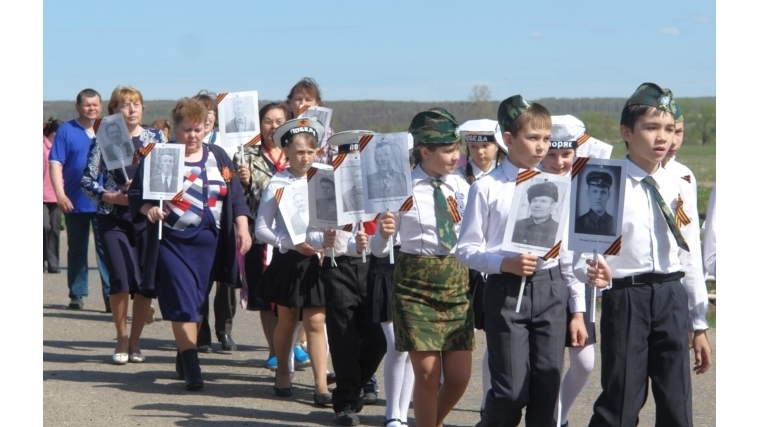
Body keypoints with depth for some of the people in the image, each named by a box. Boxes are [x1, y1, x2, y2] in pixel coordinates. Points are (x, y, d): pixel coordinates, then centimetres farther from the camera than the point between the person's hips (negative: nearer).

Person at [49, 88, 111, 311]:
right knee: (77, 250, 9)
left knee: (106, 248, -4)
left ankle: (111, 294, -3)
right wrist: (60, 194, -15)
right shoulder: (66, 130, 0)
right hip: (75, 202, -1)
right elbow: (56, 164, -5)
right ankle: (77, 294, 16)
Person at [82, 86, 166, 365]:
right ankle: (121, 340, 6)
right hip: (113, 219, -2)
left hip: (147, 217, 2)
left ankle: (134, 342, 15)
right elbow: (87, 180, 1)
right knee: (121, 279, -13)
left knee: (147, 282, 0)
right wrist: (112, 197, -13)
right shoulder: (104, 140, 2)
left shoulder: (156, 138, 7)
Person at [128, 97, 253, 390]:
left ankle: (184, 359, 24)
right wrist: (148, 209, -22)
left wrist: (242, 228, -2)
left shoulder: (218, 157, 9)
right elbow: (136, 194, -2)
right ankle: (191, 367, -10)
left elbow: (236, 197, 9)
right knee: (183, 304, -9)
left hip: (209, 242, 4)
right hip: (173, 242, -3)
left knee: (198, 303, 9)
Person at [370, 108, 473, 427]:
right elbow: (378, 249, -7)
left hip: (457, 281, 4)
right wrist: (384, 233, -27)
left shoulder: (461, 187, 2)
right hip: (416, 284, -4)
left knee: (459, 376, 4)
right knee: (428, 373, -2)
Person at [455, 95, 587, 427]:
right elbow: (466, 249, -2)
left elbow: (567, 250, 11)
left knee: (547, 389, 5)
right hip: (507, 291, -3)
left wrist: (577, 311, 10)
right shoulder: (487, 188, -3)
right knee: (512, 391, -5)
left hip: (551, 289, 3)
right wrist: (505, 263, -20)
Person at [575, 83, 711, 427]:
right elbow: (584, 250, -9)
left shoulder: (680, 189, 9)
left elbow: (691, 259, 12)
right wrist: (593, 272, -33)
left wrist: (699, 324, 14)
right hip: (625, 298, -4)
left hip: (672, 297, 4)